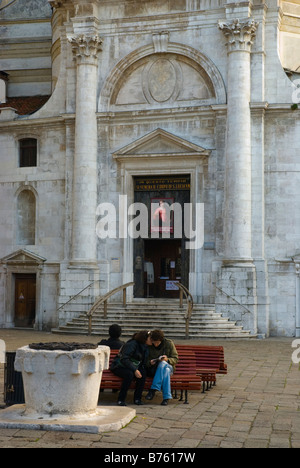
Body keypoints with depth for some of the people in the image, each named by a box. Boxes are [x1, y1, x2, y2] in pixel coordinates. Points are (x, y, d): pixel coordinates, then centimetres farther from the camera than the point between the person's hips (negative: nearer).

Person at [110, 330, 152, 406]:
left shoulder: (146, 347, 9)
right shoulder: (132, 344, -17)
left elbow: (143, 363, 12)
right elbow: (124, 359, -25)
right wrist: (135, 370, -33)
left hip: (134, 367, 6)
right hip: (119, 367, -6)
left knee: (143, 373, -25)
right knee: (129, 374, -37)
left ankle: (137, 398, -19)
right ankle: (121, 400, -29)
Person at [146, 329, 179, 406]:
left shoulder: (169, 343, -3)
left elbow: (175, 359, 0)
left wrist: (167, 359, -21)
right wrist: (150, 362, -22)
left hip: (168, 366, 1)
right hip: (153, 369, -1)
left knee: (163, 364, -37)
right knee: (166, 370, -36)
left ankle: (153, 390, -40)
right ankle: (166, 397, -41)